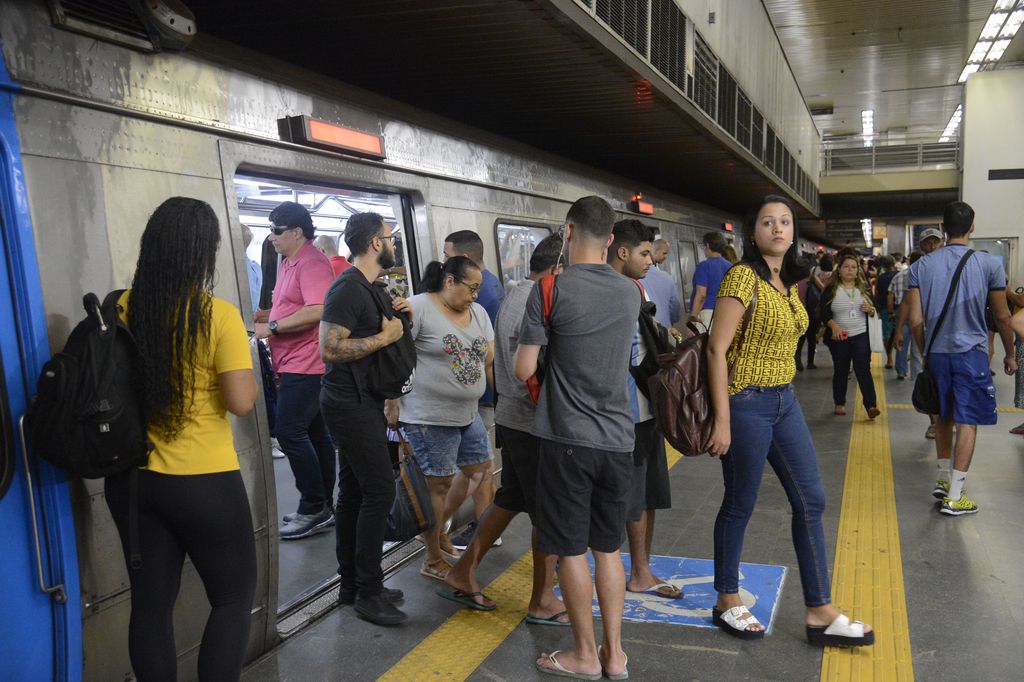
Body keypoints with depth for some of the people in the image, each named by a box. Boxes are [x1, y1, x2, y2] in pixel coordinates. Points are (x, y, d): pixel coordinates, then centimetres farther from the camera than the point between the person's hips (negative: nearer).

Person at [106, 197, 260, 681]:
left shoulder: (121, 309, -2)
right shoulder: (219, 315, -16)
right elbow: (242, 402, -17)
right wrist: (246, 370, 1)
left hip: (131, 478, 5)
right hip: (203, 483, -5)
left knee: (150, 602, 16)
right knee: (234, 597, 14)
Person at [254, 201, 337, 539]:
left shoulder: (312, 263, -14)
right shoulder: (289, 262, 17)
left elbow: (316, 311, -26)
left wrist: (271, 328, -19)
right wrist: (264, 316, 11)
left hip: (305, 365, -10)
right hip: (294, 365, 10)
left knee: (289, 432, -11)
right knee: (314, 434, 13)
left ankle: (314, 508, -1)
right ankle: (323, 508, 21)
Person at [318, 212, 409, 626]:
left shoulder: (372, 288, 15)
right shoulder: (347, 288, -16)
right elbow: (329, 348, -24)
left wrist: (397, 317, 7)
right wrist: (385, 336, -19)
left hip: (365, 402, 10)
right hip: (349, 404, -10)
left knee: (355, 492, 13)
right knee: (380, 489, -9)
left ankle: (352, 585, 23)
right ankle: (367, 592, 1)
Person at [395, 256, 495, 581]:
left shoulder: (478, 313, 9)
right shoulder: (419, 308, -13)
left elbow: (491, 362, 12)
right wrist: (393, 406, -13)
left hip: (468, 414, 8)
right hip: (430, 417, -8)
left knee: (480, 471, 14)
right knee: (439, 484, 1)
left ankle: (437, 527, 35)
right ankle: (433, 561, 19)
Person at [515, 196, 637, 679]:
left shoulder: (551, 290, -11)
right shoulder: (630, 293, 5)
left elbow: (523, 371, -10)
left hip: (568, 439, -5)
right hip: (617, 439, 5)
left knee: (571, 550, 8)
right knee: (608, 548, 15)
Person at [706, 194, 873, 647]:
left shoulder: (789, 283, 10)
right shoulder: (743, 277, -14)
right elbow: (717, 349, -17)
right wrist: (722, 421, -19)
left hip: (785, 401, 8)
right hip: (747, 403, -8)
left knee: (810, 501, 8)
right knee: (740, 504, 5)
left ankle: (820, 613, 18)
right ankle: (727, 603, 23)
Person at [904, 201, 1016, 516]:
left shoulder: (922, 265, 0)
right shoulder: (989, 264, -6)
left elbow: (916, 320, -1)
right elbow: (1002, 316, 2)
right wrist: (1010, 354, 15)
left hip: (937, 352, 3)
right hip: (971, 352, -3)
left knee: (944, 416, 19)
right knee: (967, 421, 1)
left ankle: (943, 479, 27)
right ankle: (954, 497, 1)